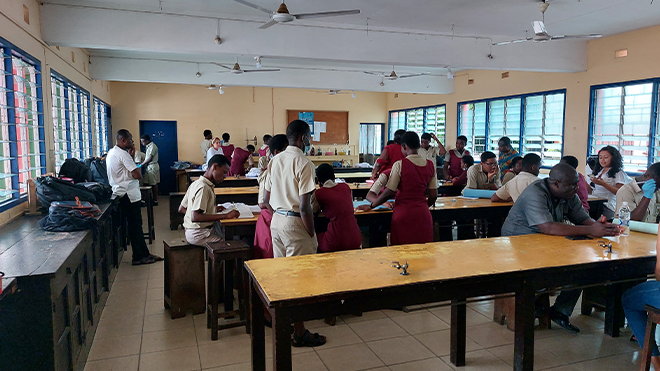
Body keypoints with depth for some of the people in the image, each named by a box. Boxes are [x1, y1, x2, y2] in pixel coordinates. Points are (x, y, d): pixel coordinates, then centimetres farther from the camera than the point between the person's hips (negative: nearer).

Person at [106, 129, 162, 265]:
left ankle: (144, 254, 20)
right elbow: (137, 175, -21)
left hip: (120, 193, 10)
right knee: (135, 226, -2)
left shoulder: (111, 152, 14)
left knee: (136, 225, 13)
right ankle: (138, 257, 6)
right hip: (129, 194, -10)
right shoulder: (122, 154, -18)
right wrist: (137, 171, -3)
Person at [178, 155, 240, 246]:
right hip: (199, 235, -10)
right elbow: (195, 217, -29)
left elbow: (181, 209, 17)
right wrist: (225, 216, -29)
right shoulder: (203, 187, -18)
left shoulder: (195, 184, 11)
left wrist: (213, 210, 16)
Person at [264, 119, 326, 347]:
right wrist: (312, 234, -12)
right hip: (295, 224, -8)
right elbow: (304, 207, -20)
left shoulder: (275, 160, 9)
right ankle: (299, 333, 11)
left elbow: (266, 199, 13)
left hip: (276, 221, 8)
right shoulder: (304, 164, -16)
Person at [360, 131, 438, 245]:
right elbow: (433, 195, 5)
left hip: (404, 214, -4)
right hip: (423, 214, 4)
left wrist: (371, 206, 2)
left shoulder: (400, 165, -10)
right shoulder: (430, 165, 4)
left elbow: (389, 193, -10)